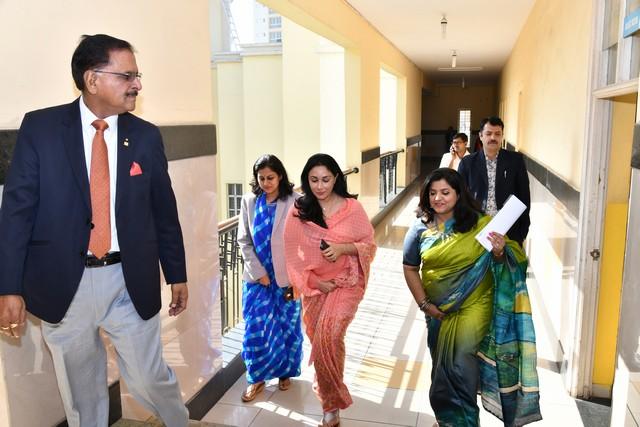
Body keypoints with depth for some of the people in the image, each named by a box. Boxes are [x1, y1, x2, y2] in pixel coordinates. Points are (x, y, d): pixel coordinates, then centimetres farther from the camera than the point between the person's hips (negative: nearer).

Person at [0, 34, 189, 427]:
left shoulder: (146, 135, 1)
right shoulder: (40, 127, -4)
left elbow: (164, 211, 6)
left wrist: (177, 275, 9)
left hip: (130, 281, 1)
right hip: (63, 283, 0)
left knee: (150, 379, 10)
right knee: (82, 395, 17)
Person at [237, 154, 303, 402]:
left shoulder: (294, 202, -8)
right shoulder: (249, 201, 0)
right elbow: (244, 240, 2)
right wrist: (258, 272, -6)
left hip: (287, 277, -2)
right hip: (257, 276, 2)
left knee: (287, 326, 11)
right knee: (255, 328, 4)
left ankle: (285, 372, 32)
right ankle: (257, 378, 22)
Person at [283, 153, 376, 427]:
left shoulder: (352, 208, -4)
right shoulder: (298, 211, -1)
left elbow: (370, 245, -1)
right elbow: (293, 253, 0)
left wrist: (343, 248, -19)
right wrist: (314, 281, -8)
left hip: (346, 283, -2)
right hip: (313, 286, 3)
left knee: (328, 335, -21)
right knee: (319, 341, 10)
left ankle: (332, 404, -2)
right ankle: (331, 403, 33)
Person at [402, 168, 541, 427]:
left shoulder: (478, 223, -10)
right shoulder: (420, 228, -4)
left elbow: (499, 264, -3)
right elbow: (410, 268, 2)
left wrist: (499, 253, -26)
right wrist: (424, 303, -5)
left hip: (473, 307, -3)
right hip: (438, 311, 3)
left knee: (461, 366, -12)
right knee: (442, 367, 17)